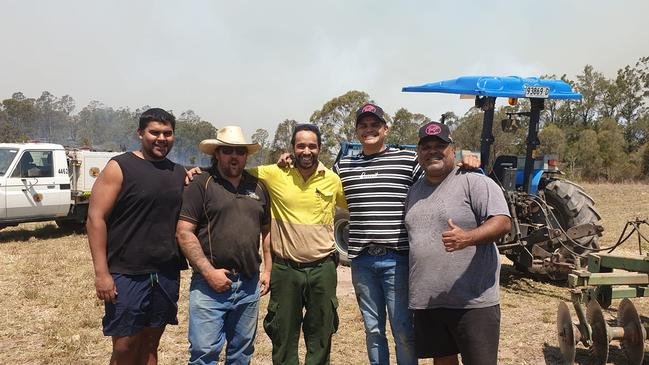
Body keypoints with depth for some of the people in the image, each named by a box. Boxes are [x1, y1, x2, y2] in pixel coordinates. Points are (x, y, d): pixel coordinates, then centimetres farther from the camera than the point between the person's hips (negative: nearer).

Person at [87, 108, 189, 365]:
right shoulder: (120, 167, -5)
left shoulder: (179, 172, 11)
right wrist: (101, 272, -14)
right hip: (127, 275, -4)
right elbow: (96, 218, -9)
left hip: (168, 274, 5)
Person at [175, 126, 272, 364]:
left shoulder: (258, 187, 11)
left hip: (249, 285, 5)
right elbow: (184, 233, -9)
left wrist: (268, 270, 9)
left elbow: (267, 231, 17)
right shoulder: (201, 185, -4)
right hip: (211, 283, -4)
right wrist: (209, 272, -15)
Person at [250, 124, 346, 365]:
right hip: (285, 270, -1)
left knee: (321, 338, 15)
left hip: (322, 269, 1)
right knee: (284, 336, 13)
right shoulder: (274, 174, -5)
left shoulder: (333, 179, 1)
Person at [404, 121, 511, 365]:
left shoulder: (475, 182, -7)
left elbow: (503, 223, -15)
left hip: (472, 302, -6)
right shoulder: (414, 191, 14)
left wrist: (468, 238, -34)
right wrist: (409, 290, 20)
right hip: (425, 301, 6)